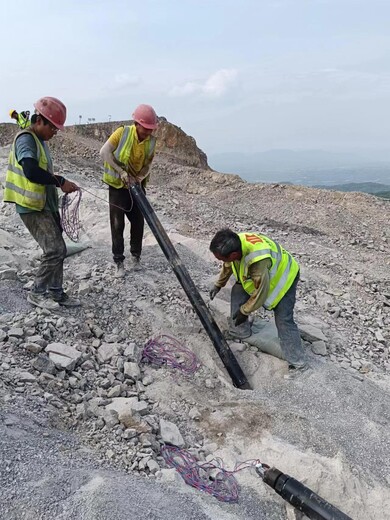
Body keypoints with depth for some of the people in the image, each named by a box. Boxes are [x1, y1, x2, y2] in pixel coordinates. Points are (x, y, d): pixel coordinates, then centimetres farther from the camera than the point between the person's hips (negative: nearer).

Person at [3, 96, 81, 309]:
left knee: (57, 249, 10)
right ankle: (37, 293, 4)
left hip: (45, 205, 10)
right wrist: (60, 181, -22)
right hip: (32, 207, -10)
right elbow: (31, 172, -29)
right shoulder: (26, 139, -14)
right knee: (55, 249, -12)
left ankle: (55, 292, 19)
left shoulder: (39, 140, 16)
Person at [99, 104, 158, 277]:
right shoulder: (122, 132, -16)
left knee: (138, 222, 8)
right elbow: (104, 152, -19)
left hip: (137, 186, 4)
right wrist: (121, 171, -24)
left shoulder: (151, 141, -5)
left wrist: (140, 177, -20)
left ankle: (136, 255, 26)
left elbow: (148, 164, 1)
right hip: (117, 185, -3)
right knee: (117, 225, -2)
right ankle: (119, 262, 7)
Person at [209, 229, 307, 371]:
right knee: (238, 291, 4)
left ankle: (298, 363, 0)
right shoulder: (235, 244, -22)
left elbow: (261, 292, -32)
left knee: (284, 321, -12)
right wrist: (218, 285, 15)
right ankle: (240, 330, 21)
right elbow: (228, 265, 3)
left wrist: (244, 311, -19)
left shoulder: (258, 261, -46)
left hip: (283, 277, -8)